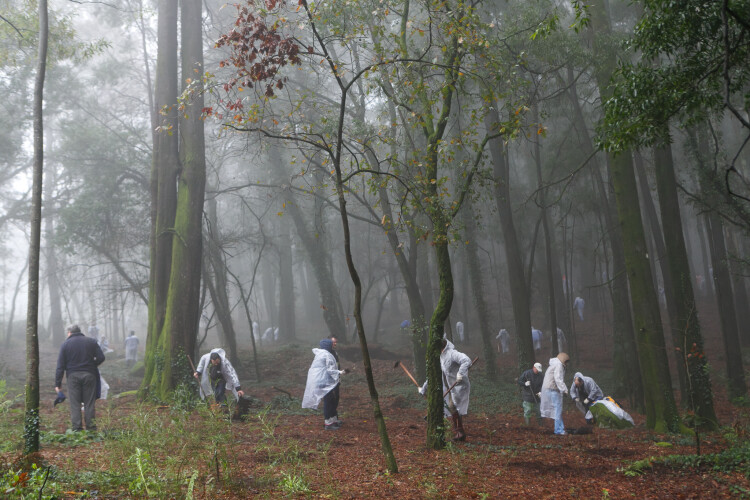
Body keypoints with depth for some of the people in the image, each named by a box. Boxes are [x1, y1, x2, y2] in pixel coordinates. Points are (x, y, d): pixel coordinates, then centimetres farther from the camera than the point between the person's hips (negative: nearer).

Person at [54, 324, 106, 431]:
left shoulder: (65, 344, 5)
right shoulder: (91, 341, 8)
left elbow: (60, 366, 1)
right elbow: (101, 358, 0)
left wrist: (58, 384, 3)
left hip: (73, 375, -1)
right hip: (89, 375, 1)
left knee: (74, 403, 3)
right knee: (89, 402, 5)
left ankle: (76, 427, 0)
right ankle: (91, 427, 7)